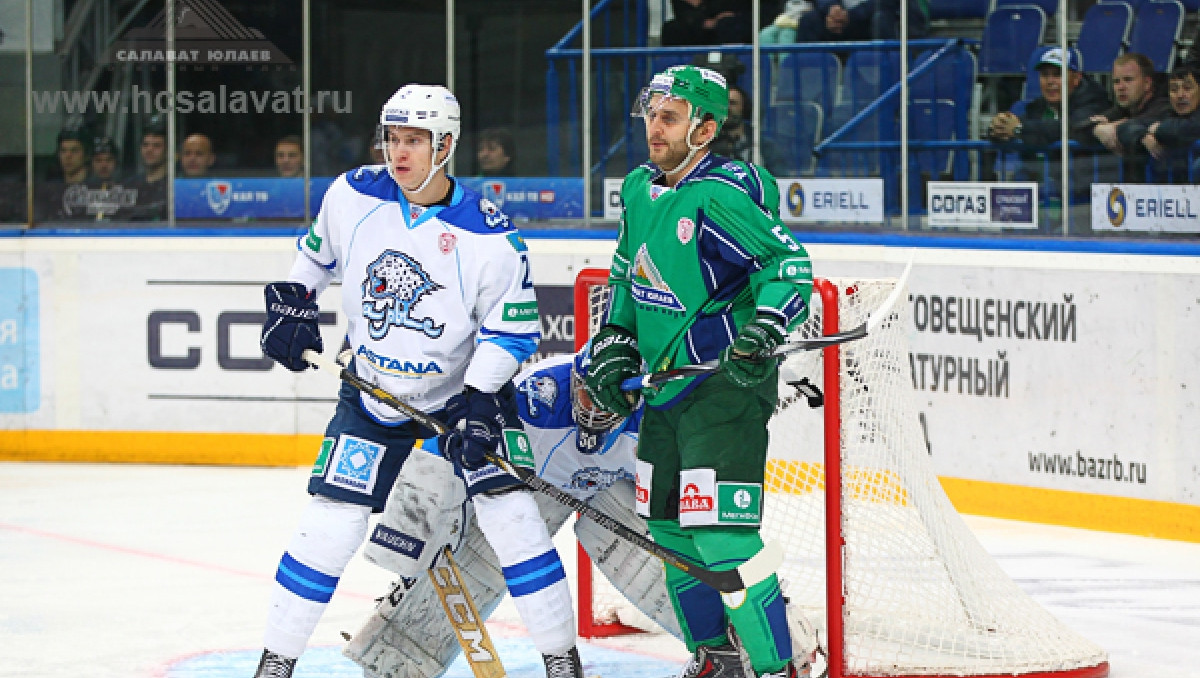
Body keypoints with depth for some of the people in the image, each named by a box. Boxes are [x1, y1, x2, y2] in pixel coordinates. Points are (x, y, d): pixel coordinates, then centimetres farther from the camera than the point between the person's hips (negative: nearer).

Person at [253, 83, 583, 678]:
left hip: (464, 389, -2)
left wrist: (478, 402, -24)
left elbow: (513, 331, -15)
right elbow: (317, 253, 13)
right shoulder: (353, 196, -9)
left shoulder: (488, 236, -20)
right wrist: (291, 304, 2)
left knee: (509, 512, -12)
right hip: (372, 392, 2)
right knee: (330, 523, -4)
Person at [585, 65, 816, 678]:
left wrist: (765, 329, -34)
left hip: (724, 388, -9)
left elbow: (788, 265, -21)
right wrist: (615, 344, 15)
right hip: (663, 387, 9)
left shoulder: (722, 195, -18)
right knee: (669, 530, 15)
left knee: (721, 536, -16)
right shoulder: (640, 190, 9)